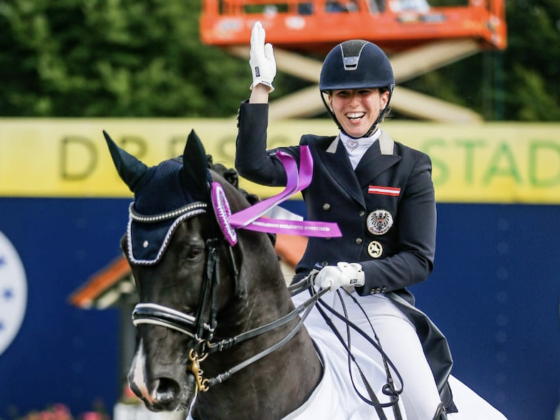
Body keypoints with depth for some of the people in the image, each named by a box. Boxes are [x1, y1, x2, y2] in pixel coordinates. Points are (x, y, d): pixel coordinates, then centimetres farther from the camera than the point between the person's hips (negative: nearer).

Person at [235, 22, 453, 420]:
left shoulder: (412, 167, 7)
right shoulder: (314, 156, 13)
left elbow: (419, 259, 1)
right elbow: (252, 165, -7)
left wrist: (359, 274, -16)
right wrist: (261, 88, -11)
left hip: (380, 301, -2)